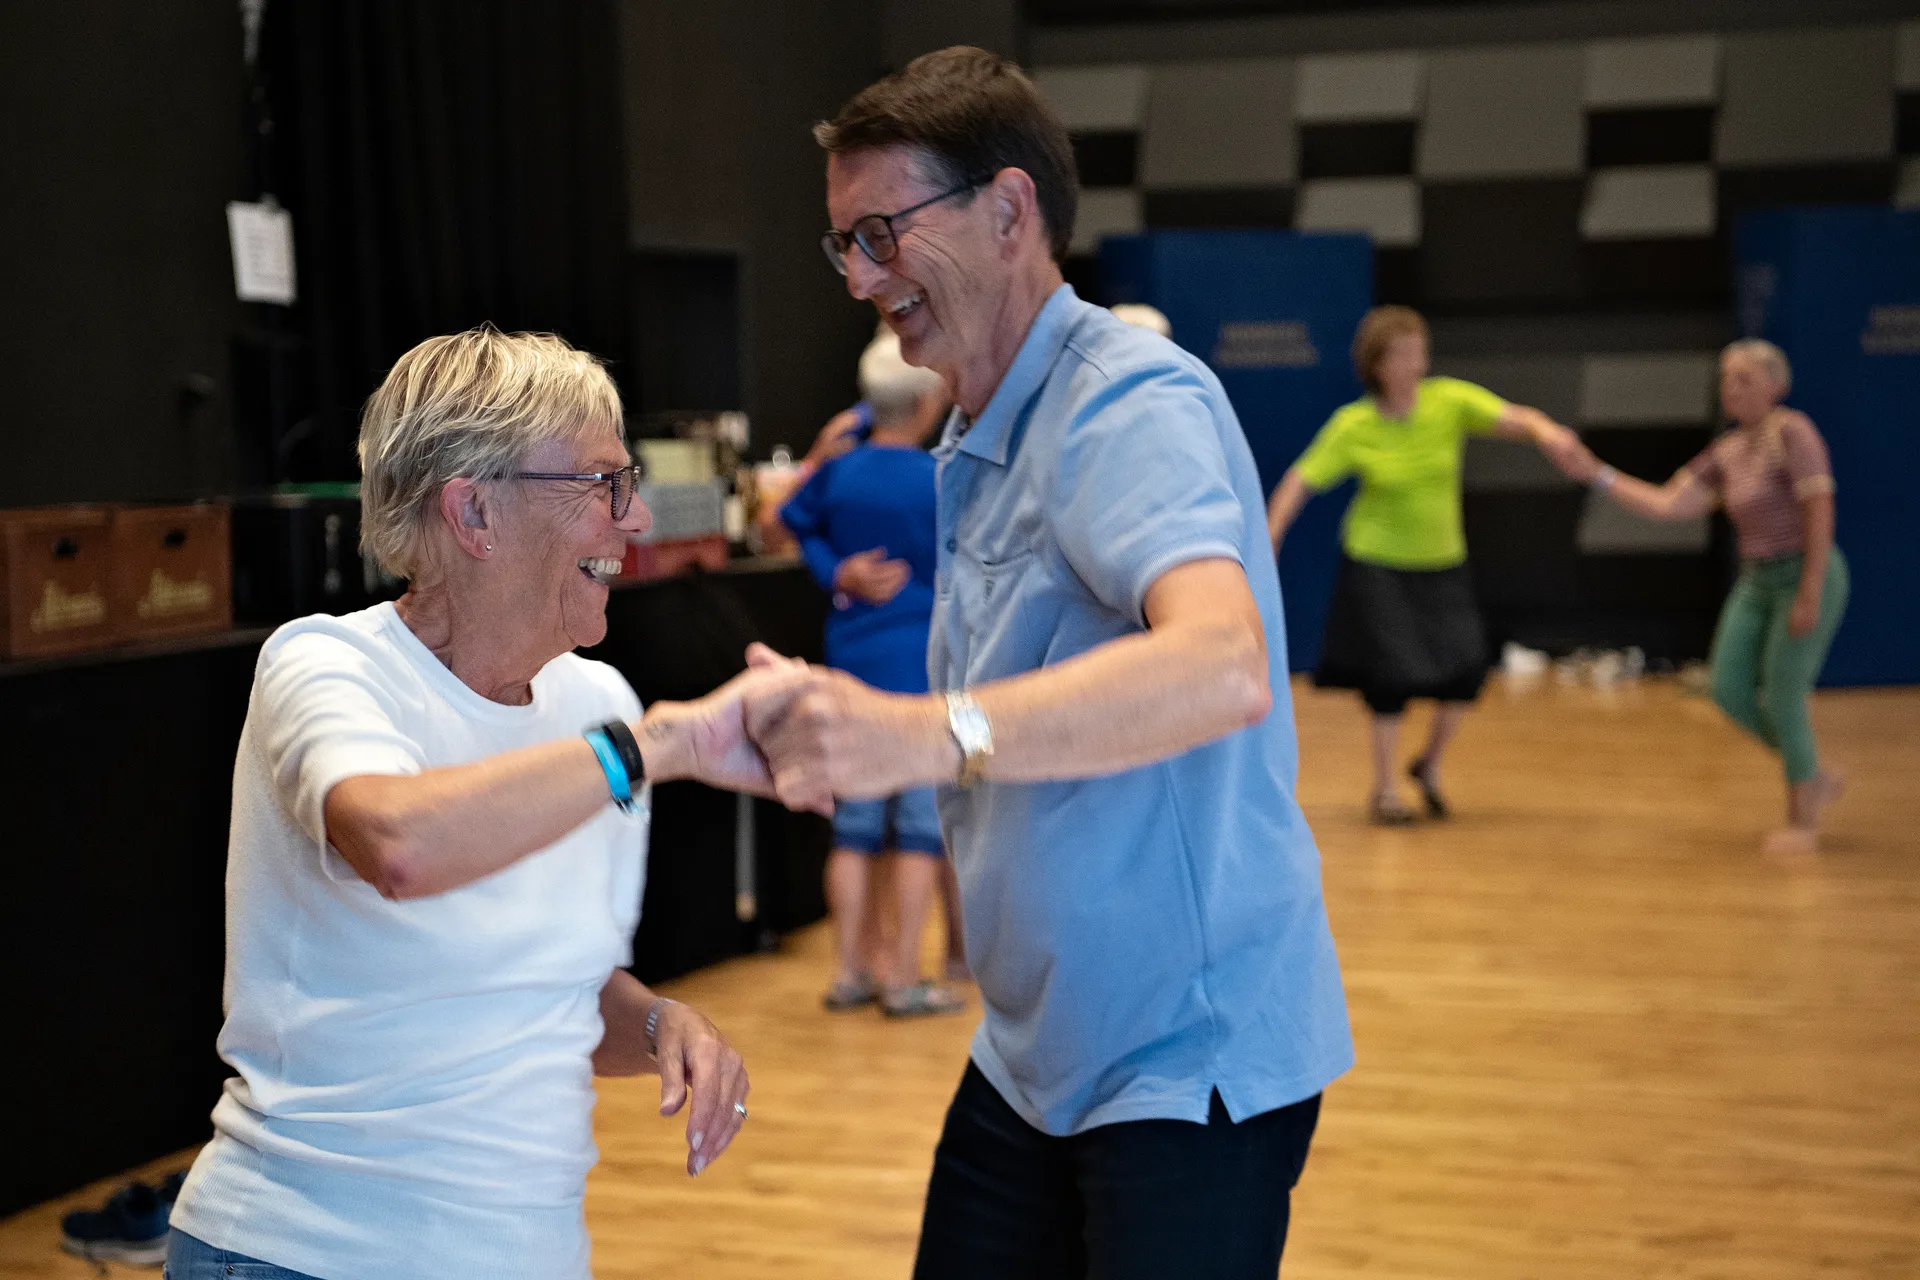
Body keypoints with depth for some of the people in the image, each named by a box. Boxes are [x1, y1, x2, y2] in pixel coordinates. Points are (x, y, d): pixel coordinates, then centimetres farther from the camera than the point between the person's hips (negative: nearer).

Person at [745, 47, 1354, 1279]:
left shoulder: (1133, 401, -18)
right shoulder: (979, 448, 12)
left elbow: (1220, 667, -38)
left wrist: (929, 735, -49)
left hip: (1190, 1059, -9)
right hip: (1035, 1055, 9)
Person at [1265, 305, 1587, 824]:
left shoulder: (1450, 401, -10)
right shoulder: (1353, 426, -13)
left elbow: (1513, 418, -20)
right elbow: (1300, 482, -11)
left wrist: (1545, 431, -42)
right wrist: (1268, 544, -20)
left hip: (1443, 563, 3)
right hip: (1378, 564, -2)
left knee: (1465, 667, -7)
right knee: (1393, 673, -8)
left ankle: (1429, 764, 20)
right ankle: (1385, 790, 12)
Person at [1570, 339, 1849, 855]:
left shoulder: (1792, 431, -14)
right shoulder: (1727, 450, 9)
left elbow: (1820, 509, -19)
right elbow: (1669, 504, 8)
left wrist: (1810, 593, -22)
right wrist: (1598, 475, 1)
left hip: (1807, 577, -8)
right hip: (1757, 581, 8)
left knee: (1782, 700, -5)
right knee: (1729, 691, 1)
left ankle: (1803, 823, 12)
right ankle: (1815, 778, 20)